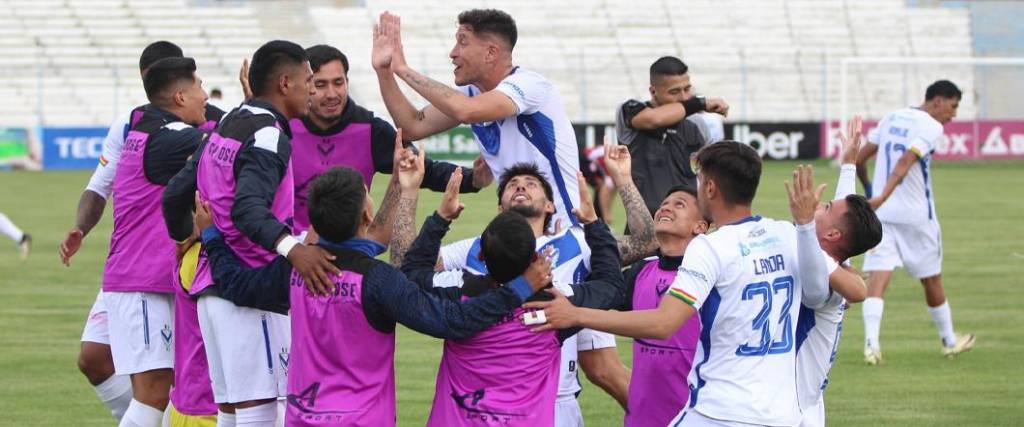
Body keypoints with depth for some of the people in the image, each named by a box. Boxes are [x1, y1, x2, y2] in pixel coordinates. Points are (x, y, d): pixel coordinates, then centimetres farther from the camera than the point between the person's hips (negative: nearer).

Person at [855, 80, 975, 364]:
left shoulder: (891, 119, 12)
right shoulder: (931, 127, -9)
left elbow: (859, 159, 14)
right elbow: (904, 163, -23)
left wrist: (869, 190, 30)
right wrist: (882, 198, -31)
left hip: (881, 213, 4)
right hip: (916, 216, -4)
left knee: (877, 279, -7)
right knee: (931, 279, 13)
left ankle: (871, 341, -26)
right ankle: (949, 341, 29)